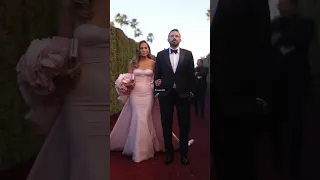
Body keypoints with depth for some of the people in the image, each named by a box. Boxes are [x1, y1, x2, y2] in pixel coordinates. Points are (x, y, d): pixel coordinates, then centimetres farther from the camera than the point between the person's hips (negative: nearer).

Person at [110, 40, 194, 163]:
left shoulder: (153, 63, 4)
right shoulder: (133, 63, 6)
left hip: (148, 94, 0)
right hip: (135, 94, 1)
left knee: (145, 119, -2)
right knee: (137, 119, -3)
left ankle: (144, 149, 15)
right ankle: (137, 149, 15)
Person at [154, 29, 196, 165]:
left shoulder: (188, 54, 4)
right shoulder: (161, 54, 6)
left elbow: (191, 74, 3)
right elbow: (157, 74, 6)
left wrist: (191, 91, -3)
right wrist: (157, 90, 0)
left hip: (183, 94, 0)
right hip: (165, 93, 1)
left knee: (184, 125, 7)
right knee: (166, 125, 8)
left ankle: (184, 153, 22)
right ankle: (169, 153, 23)